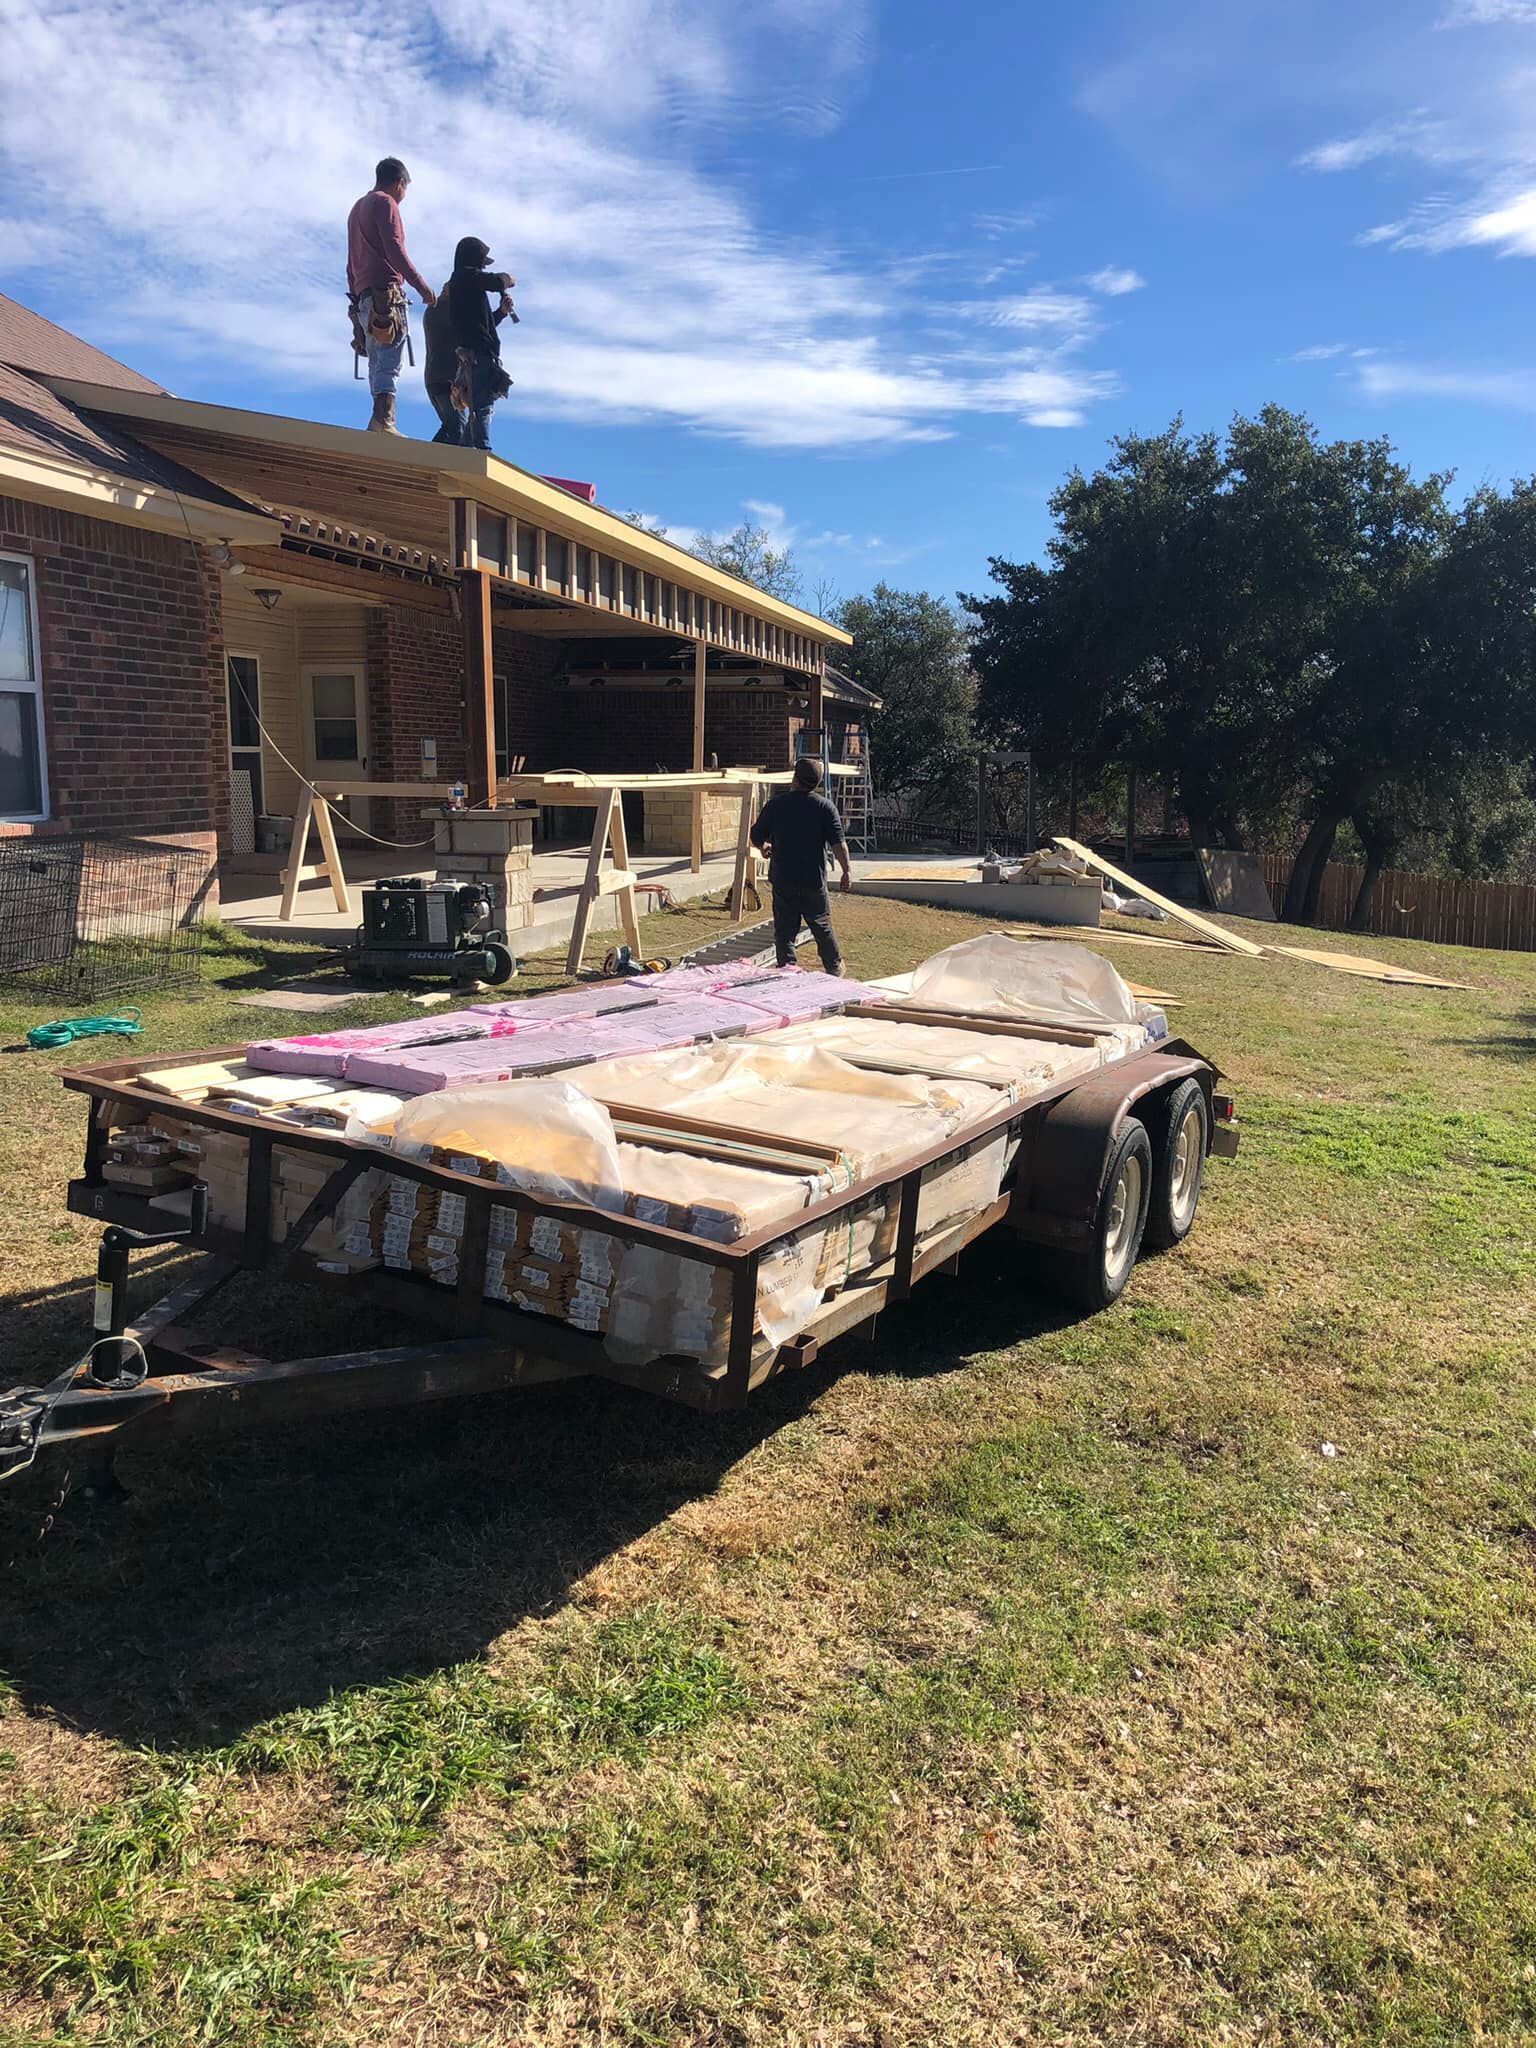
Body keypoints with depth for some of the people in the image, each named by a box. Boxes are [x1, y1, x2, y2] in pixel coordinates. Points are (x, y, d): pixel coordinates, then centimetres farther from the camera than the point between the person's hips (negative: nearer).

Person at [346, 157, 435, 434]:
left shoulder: (357, 208, 31)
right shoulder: (386, 203, 2)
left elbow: (351, 263, 28)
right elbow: (394, 250, -12)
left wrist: (355, 298, 26)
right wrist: (421, 286, -14)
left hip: (364, 295, 9)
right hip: (385, 291, -9)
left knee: (378, 363, 3)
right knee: (390, 361, -18)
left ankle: (381, 422, -9)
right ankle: (383, 419, -31)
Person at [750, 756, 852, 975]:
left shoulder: (776, 803, -1)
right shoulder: (825, 806, -3)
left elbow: (756, 838, 5)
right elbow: (838, 842, -9)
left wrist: (764, 847, 26)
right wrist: (847, 871, -3)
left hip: (782, 880, 0)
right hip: (814, 880, 0)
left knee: (784, 931, 5)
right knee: (822, 927, 15)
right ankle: (835, 969, 28)